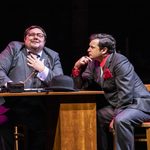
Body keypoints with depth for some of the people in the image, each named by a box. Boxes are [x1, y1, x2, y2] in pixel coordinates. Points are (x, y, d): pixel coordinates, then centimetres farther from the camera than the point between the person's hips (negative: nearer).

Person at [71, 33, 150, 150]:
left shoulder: (120, 62, -20)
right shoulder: (94, 63, 5)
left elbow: (126, 94, -24)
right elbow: (81, 86, 7)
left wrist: (115, 118, -20)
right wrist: (77, 67, -8)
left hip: (137, 104, -9)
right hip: (118, 105, 9)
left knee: (121, 120, -33)